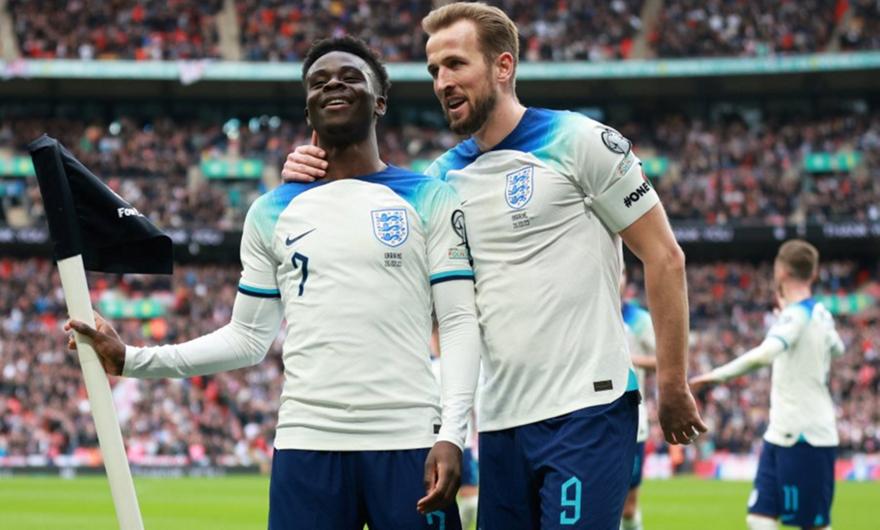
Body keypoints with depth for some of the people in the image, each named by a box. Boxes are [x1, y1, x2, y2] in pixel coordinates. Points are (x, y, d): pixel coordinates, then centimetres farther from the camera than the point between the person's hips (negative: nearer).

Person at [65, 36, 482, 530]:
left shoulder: (431, 200, 6)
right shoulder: (272, 212, 14)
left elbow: (460, 324, 0)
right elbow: (248, 338, 16)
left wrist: (451, 435, -13)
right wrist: (132, 359, 7)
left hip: (408, 445, -2)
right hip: (308, 444, 2)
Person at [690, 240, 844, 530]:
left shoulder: (795, 315, -15)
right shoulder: (820, 314, 12)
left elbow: (765, 353, -35)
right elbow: (836, 347, 35)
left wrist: (718, 375, -31)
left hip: (804, 437, -9)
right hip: (782, 435, 9)